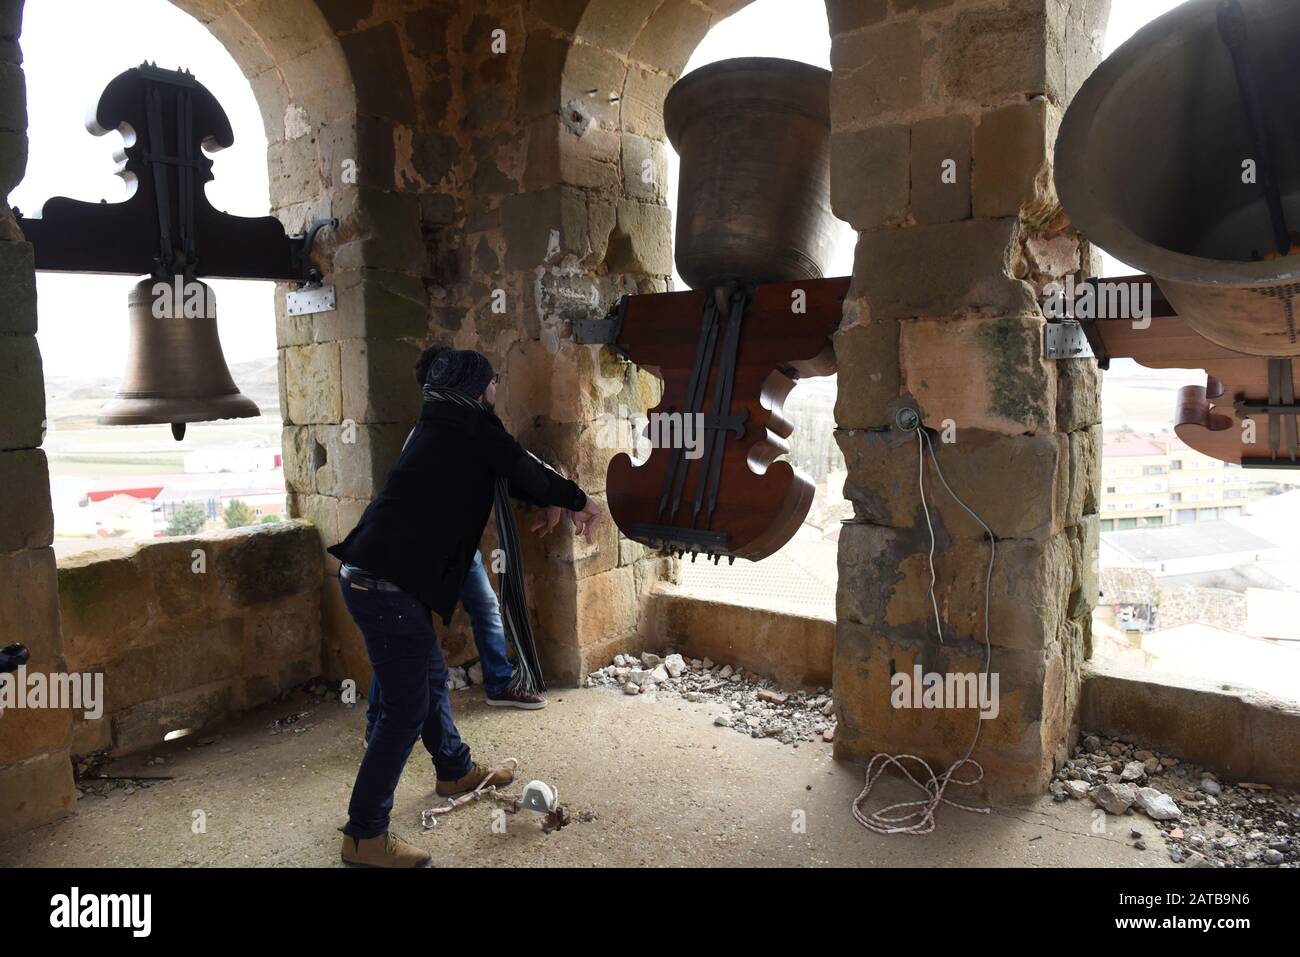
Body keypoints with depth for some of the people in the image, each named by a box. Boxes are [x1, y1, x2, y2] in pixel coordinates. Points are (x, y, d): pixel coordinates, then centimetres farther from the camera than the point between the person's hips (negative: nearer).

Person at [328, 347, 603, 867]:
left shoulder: (441, 424, 20)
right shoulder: (467, 420, -8)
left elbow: (505, 471, 28)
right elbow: (521, 469, -5)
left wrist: (552, 500, 21)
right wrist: (578, 500, 9)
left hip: (373, 575, 10)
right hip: (388, 584, -10)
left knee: (431, 674, 24)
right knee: (406, 706, -3)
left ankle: (456, 771, 43)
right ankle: (364, 836, 6)